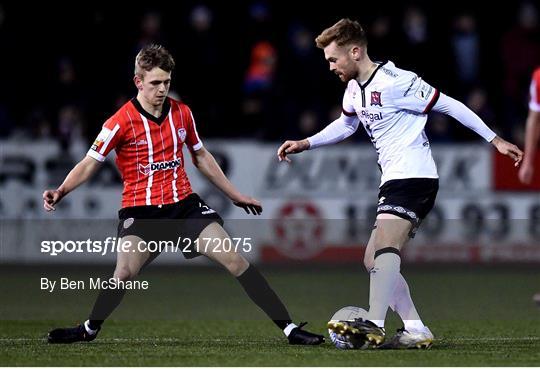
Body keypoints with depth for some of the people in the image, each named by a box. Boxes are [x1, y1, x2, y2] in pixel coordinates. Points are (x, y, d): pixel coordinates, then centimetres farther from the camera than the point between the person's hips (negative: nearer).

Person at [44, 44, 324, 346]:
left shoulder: (182, 113, 5)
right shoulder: (122, 122, -8)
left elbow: (202, 158, 19)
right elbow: (90, 163, -5)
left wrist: (235, 195, 23)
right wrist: (61, 191, -22)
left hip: (184, 204, 3)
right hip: (140, 210, -3)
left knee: (235, 259, -10)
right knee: (125, 274, -21)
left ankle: (288, 327, -8)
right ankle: (90, 328, 8)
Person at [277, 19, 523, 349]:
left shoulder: (396, 82, -13)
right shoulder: (354, 89, 14)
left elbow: (449, 106, -9)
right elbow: (346, 125, 35)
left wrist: (495, 140, -8)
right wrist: (305, 144, 25)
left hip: (414, 175, -10)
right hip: (394, 181, 10)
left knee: (385, 244, -27)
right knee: (373, 260, 7)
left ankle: (374, 326, -40)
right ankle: (417, 332, 7)